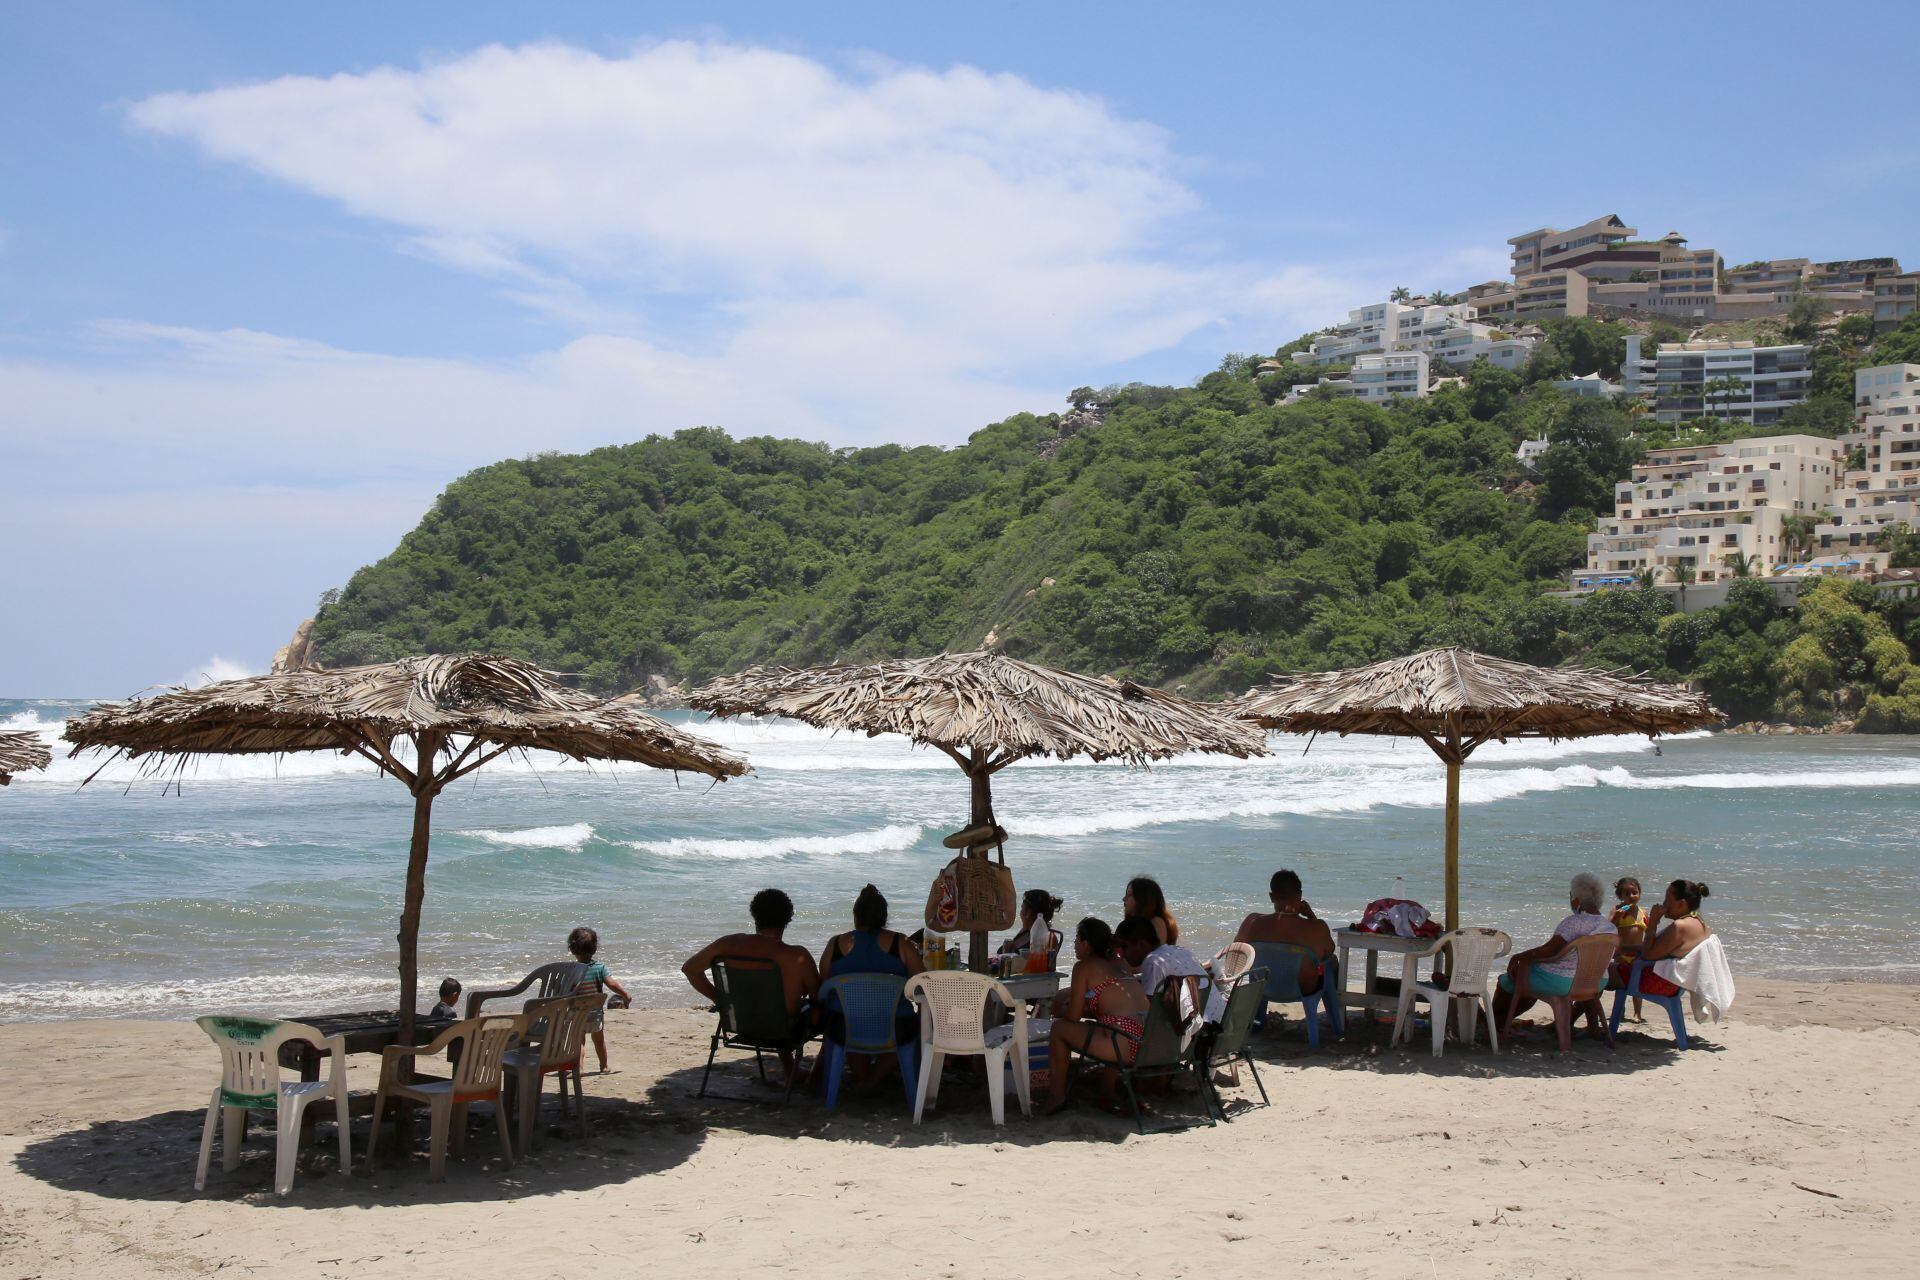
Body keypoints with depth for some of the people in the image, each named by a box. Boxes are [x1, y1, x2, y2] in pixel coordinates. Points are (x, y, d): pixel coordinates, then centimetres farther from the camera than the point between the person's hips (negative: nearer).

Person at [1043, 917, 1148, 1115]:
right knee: (1090, 1025, 32)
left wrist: (1060, 1013, 22)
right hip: (1147, 1043, 8)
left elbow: (1073, 1017, 0)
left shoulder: (1084, 967, 0)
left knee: (1059, 1028, 9)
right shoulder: (1118, 964, 21)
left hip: (1125, 1046, -8)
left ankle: (1056, 1095, 16)